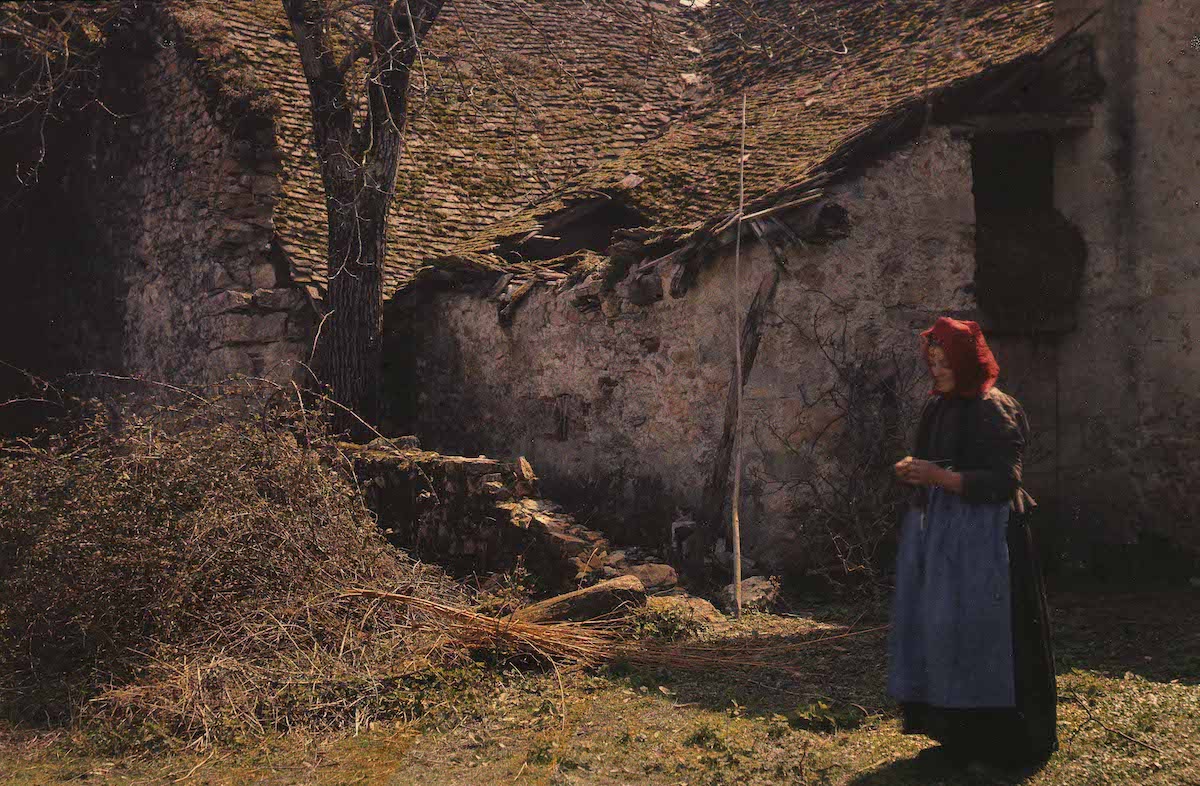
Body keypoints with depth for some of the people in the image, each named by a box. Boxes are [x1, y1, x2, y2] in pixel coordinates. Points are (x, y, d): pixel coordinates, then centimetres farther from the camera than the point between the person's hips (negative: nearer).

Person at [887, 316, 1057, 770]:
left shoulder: (993, 411, -11)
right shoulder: (937, 408, 12)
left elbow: (1004, 480, -16)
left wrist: (940, 476, -22)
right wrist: (914, 472, 0)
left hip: (981, 537, -8)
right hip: (936, 531, 8)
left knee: (976, 632, -6)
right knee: (933, 625, 7)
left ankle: (998, 741, 7)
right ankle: (958, 732, 17)